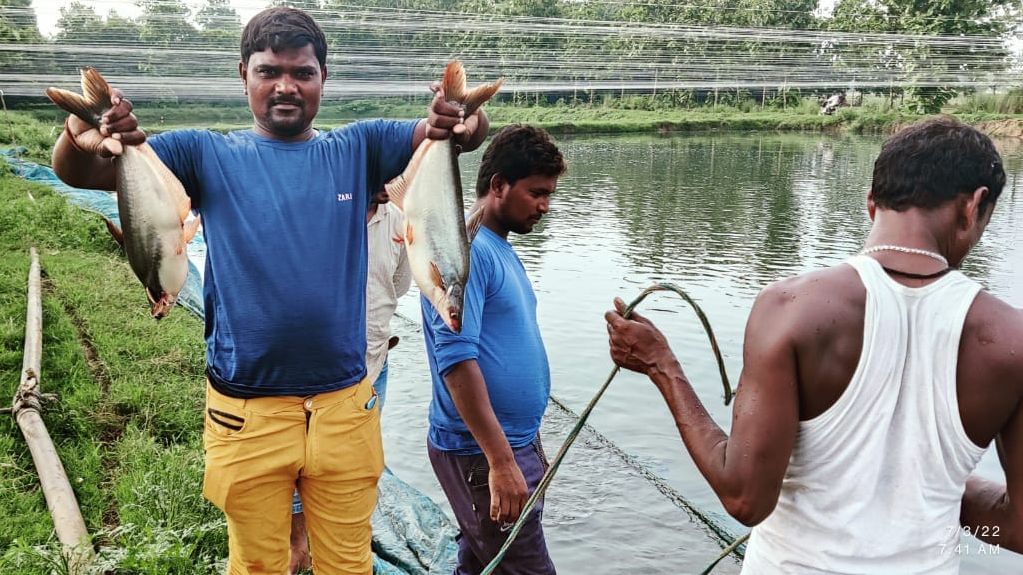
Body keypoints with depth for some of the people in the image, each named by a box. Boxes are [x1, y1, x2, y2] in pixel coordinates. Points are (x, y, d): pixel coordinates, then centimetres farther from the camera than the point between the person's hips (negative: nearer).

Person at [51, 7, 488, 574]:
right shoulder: (207, 155, -1)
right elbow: (76, 174, -7)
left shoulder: (358, 148, 2)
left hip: (345, 404, 1)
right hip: (247, 411, -1)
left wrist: (463, 122, -32)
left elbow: (457, 133, -8)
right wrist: (81, 135, -31)